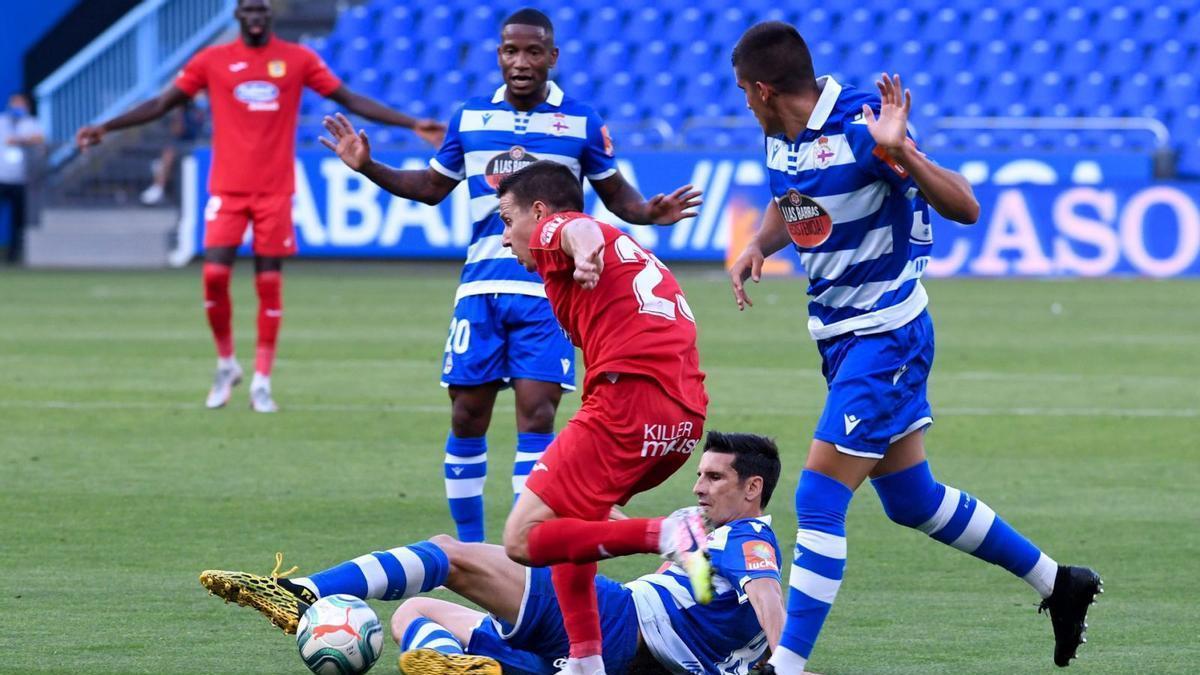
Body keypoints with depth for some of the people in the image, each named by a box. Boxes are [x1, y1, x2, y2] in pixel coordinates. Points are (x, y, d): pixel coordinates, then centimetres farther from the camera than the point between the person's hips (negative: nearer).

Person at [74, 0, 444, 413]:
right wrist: (106, 128, 1)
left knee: (270, 283, -1)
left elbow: (350, 100, 7)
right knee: (214, 275, -11)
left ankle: (261, 383, 6)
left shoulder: (298, 59, 4)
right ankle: (226, 364, 11)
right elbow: (161, 105, 7)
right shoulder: (212, 61, 4)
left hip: (275, 191, 0)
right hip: (227, 189, 0)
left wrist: (412, 125, 2)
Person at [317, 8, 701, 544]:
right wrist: (369, 168, 7)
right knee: (467, 416, 3)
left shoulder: (581, 123, 2)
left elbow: (614, 193, 11)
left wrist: (650, 213, -10)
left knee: (536, 415, -11)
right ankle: (469, 549, 16)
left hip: (548, 289, -3)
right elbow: (432, 187, 20)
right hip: (481, 284, 3)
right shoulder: (469, 118, 8)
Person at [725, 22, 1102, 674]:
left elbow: (964, 208, -25)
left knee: (818, 500, -13)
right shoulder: (783, 137, 1)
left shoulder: (861, 127, -23)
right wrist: (757, 245, 0)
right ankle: (1058, 582, 31)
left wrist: (899, 151, -42)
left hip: (885, 335, -9)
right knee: (912, 499, 17)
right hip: (840, 333, 9)